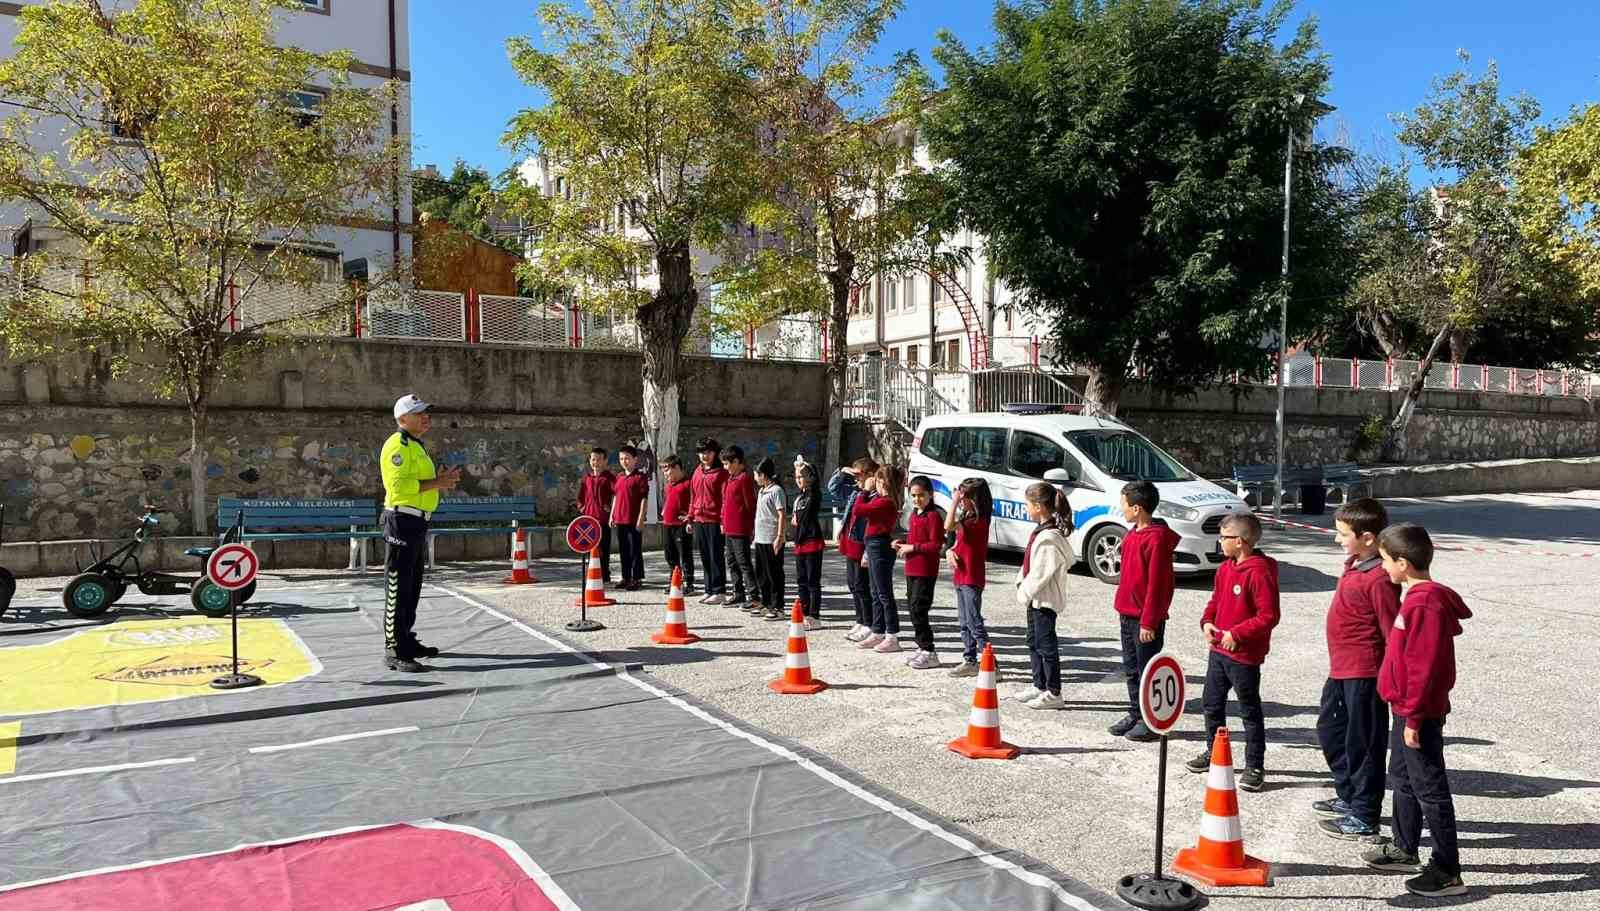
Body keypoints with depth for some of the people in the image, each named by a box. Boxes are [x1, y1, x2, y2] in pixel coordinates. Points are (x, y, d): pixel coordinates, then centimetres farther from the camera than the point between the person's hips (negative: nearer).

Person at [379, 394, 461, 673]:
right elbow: (399, 485, -23)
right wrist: (436, 483, -19)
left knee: (413, 587, 17)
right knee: (398, 589, -8)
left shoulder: (416, 446, 20)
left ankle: (407, 641, 28)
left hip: (416, 523, 10)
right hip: (403, 521, -10)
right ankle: (394, 652, -5)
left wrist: (441, 480, 10)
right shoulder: (398, 444, -12)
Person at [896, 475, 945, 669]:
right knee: (912, 608, 13)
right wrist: (902, 544, 9)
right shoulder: (914, 514, 15)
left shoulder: (934, 516, -13)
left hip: (925, 571, -9)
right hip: (912, 569, 10)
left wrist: (913, 547, -17)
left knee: (918, 609, -9)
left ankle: (929, 652, -2)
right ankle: (923, 648, 24)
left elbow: (936, 544, -18)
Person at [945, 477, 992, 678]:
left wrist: (954, 502, -23)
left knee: (974, 622, -9)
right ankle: (970, 661, 21)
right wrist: (949, 551, -2)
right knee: (964, 622, 14)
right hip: (961, 577, 10)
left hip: (971, 579, -10)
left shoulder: (978, 520, -17)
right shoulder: (968, 519, 13)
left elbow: (949, 527, -30)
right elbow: (959, 543, 19)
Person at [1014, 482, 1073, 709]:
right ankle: (1039, 686, 30)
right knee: (1034, 642, 18)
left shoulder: (1049, 537, -23)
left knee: (1046, 645, -1)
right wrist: (1021, 583, 7)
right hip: (1035, 597, 10)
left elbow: (1042, 572, -23)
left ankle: (1053, 694, 8)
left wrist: (1025, 592, -15)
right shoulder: (1040, 531, 8)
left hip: (1045, 598, -10)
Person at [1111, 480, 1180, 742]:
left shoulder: (1157, 538, -19)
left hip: (1145, 619, -9)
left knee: (1147, 671, 1)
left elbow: (1156, 584, -20)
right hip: (1128, 614, 9)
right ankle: (1135, 715, 27)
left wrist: (1149, 622, -20)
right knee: (1131, 669, 16)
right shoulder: (1134, 534, 11)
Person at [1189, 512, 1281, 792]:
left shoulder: (1259, 572, -20)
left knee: (1250, 710, 4)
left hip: (1244, 656, -9)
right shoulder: (1225, 568, 7)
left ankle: (1255, 766, 15)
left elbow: (1269, 616, -22)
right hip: (1218, 650, 9)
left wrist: (1236, 635, -22)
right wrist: (1207, 622, 0)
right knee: (1212, 704, 18)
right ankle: (1213, 752, 34)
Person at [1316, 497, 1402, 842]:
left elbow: (1393, 632, -20)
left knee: (1362, 743, 2)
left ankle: (1364, 819, 15)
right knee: (1330, 731, 22)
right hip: (1341, 669, 10)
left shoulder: (1379, 578, -21)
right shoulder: (1354, 565, 8)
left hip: (1363, 674, -10)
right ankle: (1348, 798, 39)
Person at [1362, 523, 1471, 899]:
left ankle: (1447, 871, 8)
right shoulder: (1419, 597, 9)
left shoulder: (1425, 604, -23)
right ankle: (1406, 850, 34)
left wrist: (1413, 717, -20)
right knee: (1402, 779, 20)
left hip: (1418, 715, -10)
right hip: (1408, 710, 10)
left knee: (1429, 789, -1)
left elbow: (1424, 667, -24)